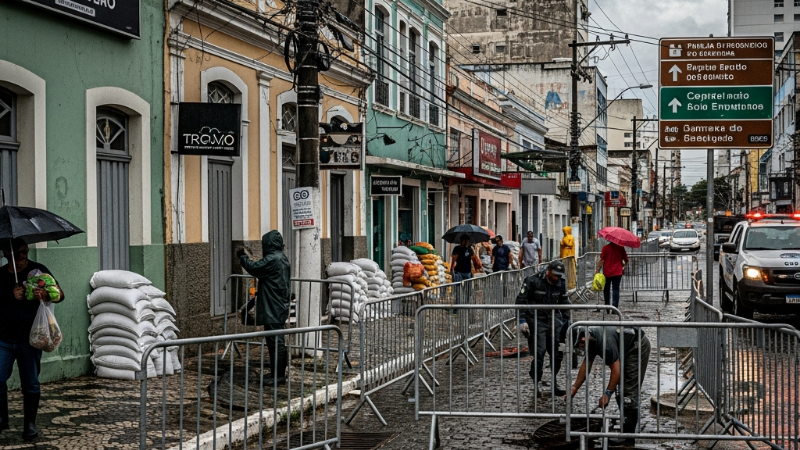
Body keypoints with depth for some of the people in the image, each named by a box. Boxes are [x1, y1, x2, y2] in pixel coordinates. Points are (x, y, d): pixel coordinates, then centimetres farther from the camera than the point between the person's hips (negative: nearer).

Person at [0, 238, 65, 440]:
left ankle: (30, 423, 16)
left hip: (29, 339, -1)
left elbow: (60, 294, -4)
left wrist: (46, 295, -26)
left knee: (31, 384, 5)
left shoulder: (38, 270, 1)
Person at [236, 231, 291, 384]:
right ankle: (277, 373, 21)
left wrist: (242, 256, 0)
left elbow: (254, 268, -15)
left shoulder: (272, 259, -17)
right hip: (279, 307, 10)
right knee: (276, 341, 15)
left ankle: (278, 375, -4)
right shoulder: (282, 258, 14)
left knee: (276, 342, -7)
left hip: (272, 309, -10)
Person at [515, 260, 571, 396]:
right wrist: (522, 320, -17)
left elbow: (564, 303, 19)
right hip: (536, 321, -5)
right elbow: (520, 301, -10)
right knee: (539, 352, -12)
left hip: (554, 320, 5)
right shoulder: (532, 281, -12)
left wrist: (567, 321, 12)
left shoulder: (561, 283, 5)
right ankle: (536, 383, 1)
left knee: (558, 351, 1)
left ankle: (554, 382, 15)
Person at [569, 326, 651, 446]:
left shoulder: (604, 341, -31)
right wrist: (574, 388, 10)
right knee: (620, 390, 11)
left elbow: (616, 370, -26)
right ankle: (626, 428, 18)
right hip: (626, 350, 10)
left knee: (629, 391, -11)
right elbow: (586, 365, 9)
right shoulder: (592, 339, -2)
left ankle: (628, 436, -10)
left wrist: (607, 393, -20)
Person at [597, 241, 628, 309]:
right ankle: (615, 308, -12)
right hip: (617, 273, 0)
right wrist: (622, 265, 24)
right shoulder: (621, 248, -1)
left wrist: (598, 270, -4)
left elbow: (601, 260, -9)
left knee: (606, 290, 14)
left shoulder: (605, 247, -6)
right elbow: (626, 260, 4)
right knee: (616, 289, 0)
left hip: (607, 273, 0)